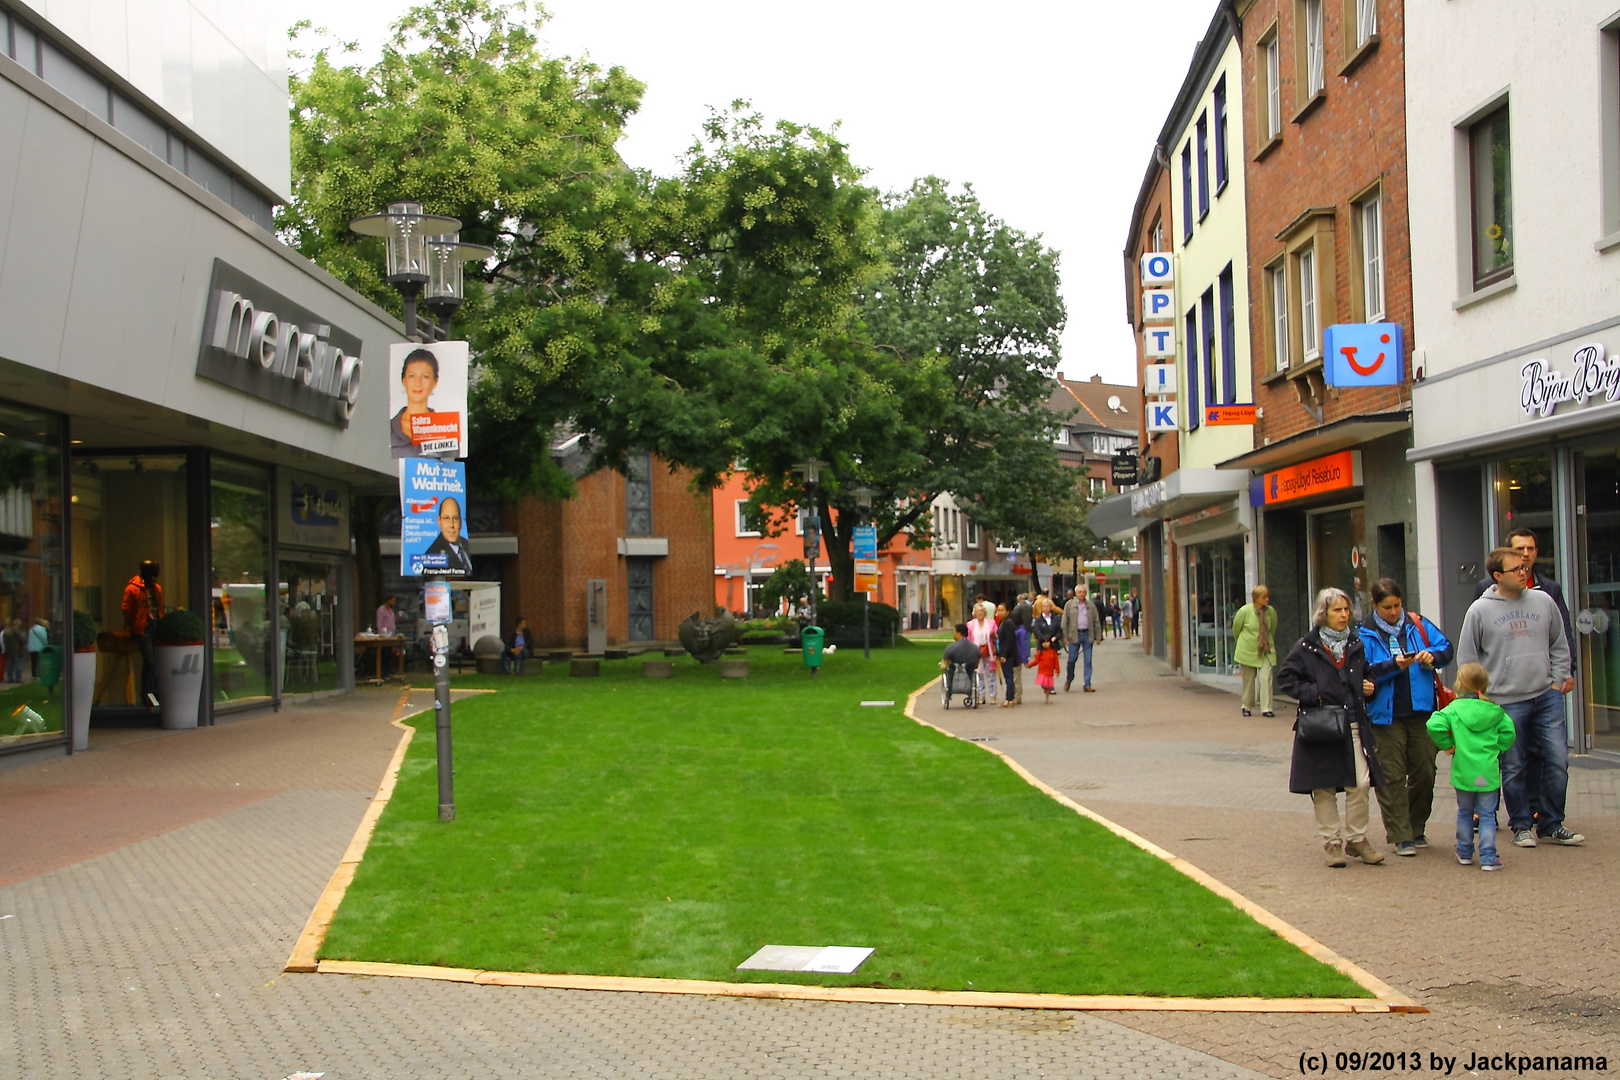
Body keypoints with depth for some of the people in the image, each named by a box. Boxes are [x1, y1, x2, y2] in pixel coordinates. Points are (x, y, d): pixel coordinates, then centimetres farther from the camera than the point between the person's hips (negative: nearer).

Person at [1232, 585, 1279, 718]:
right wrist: (1242, 643, 15)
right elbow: (1236, 629, 4)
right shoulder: (1245, 611, -12)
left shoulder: (1271, 611, -5)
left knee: (1266, 678, -10)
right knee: (1248, 680, 8)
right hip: (1248, 651, -1)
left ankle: (1266, 708, -5)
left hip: (1266, 651, 2)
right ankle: (1247, 707, 24)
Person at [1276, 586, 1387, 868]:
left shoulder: (1356, 644, 10)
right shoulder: (1307, 647, -4)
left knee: (1361, 784, -3)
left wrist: (1368, 687, 5)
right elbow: (1285, 678, -3)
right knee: (1324, 788, 3)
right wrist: (1313, 694, -13)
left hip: (1354, 727, 3)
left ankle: (1356, 838, 13)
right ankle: (1331, 842, 14)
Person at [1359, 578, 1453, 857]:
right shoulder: (1365, 633, -1)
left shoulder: (1417, 625, 7)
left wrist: (1432, 656, -14)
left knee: (1424, 772, 7)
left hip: (1421, 711, 3)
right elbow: (1364, 671, -11)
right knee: (1392, 776, -2)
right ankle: (1401, 837, 3)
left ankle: (1416, 829, 24)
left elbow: (1446, 648, 7)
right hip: (1386, 716, -3)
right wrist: (1394, 665, -23)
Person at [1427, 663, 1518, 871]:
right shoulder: (1495, 710, 0)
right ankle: (1488, 858, 1)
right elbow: (1508, 732, -2)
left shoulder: (1454, 709, -6)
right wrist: (1497, 749, 10)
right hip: (1489, 771, 0)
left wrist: (1448, 744, -4)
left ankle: (1465, 853, 26)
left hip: (1463, 771, 0)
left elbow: (1434, 726, -18)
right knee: (1487, 815, 4)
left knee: (1465, 813, 16)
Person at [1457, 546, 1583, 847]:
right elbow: (1467, 658, 4)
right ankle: (1521, 825, 18)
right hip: (1506, 702, -3)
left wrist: (1558, 679, 6)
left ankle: (1552, 823, 15)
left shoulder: (1543, 601, 7)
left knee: (1558, 760, 1)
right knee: (1514, 768, 4)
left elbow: (1559, 645, 16)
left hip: (1547, 697, 3)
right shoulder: (1480, 611, -2)